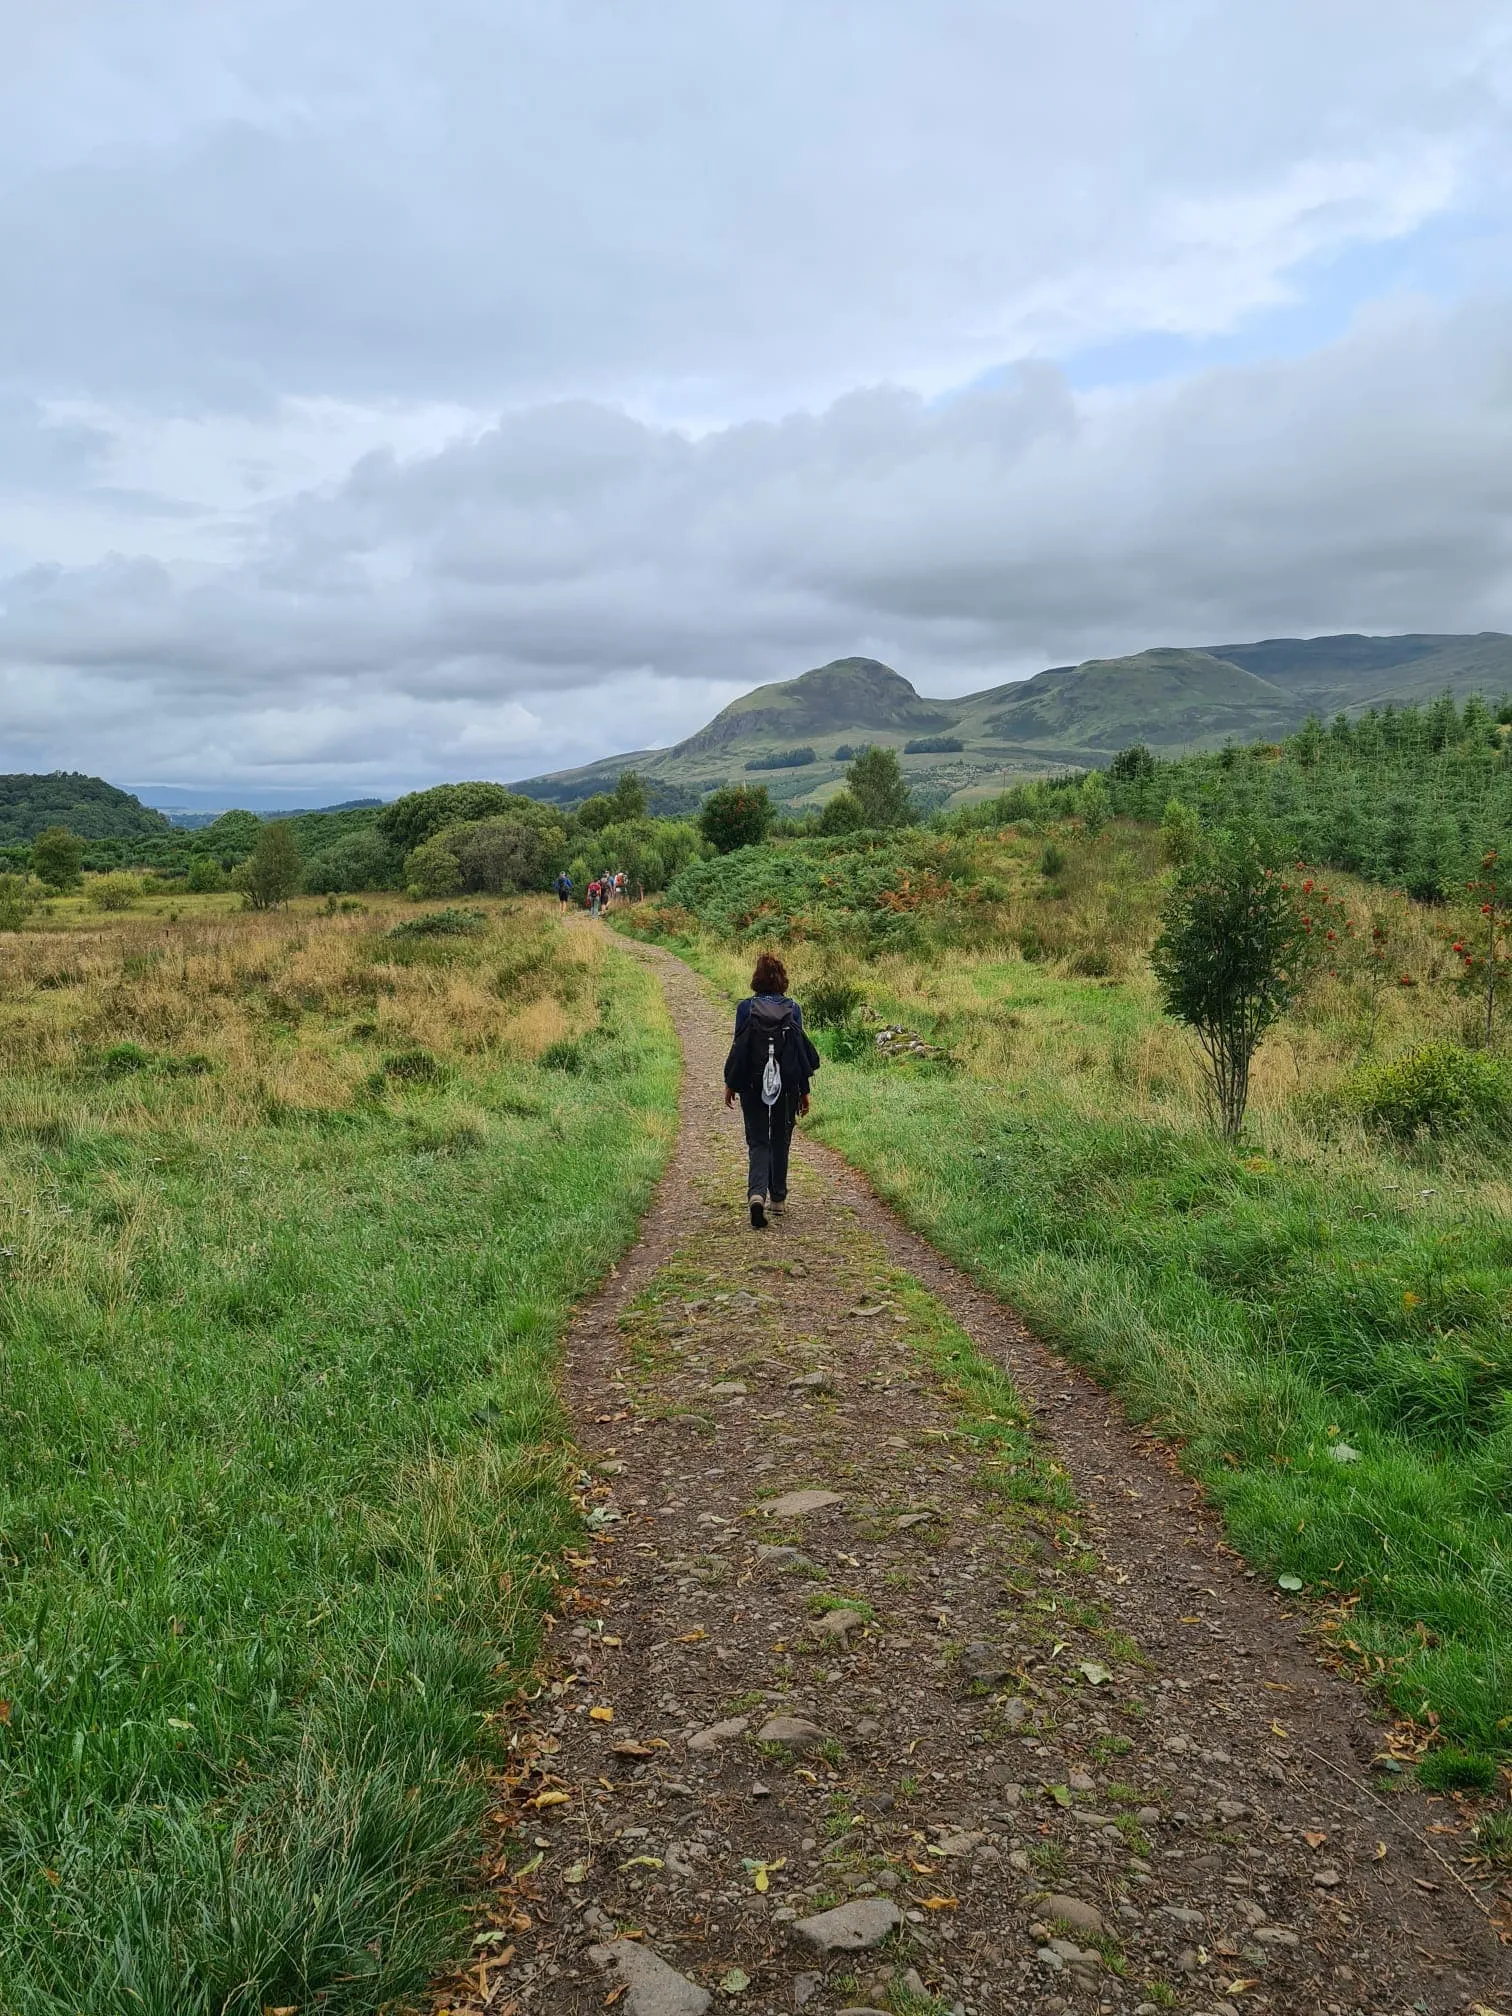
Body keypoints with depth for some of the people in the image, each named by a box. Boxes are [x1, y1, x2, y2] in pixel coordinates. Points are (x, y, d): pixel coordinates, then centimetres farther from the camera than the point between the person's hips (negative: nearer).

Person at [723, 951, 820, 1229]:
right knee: (780, 1141, 18)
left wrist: (730, 1084, 7)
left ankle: (757, 1193, -20)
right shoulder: (793, 1009, -4)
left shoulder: (746, 1008, -7)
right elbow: (801, 1050, -1)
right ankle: (778, 1198, 26)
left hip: (753, 1086, -1)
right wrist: (804, 1090, 6)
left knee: (758, 1142, 3)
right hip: (787, 1087, 1)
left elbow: (738, 1048, -4)